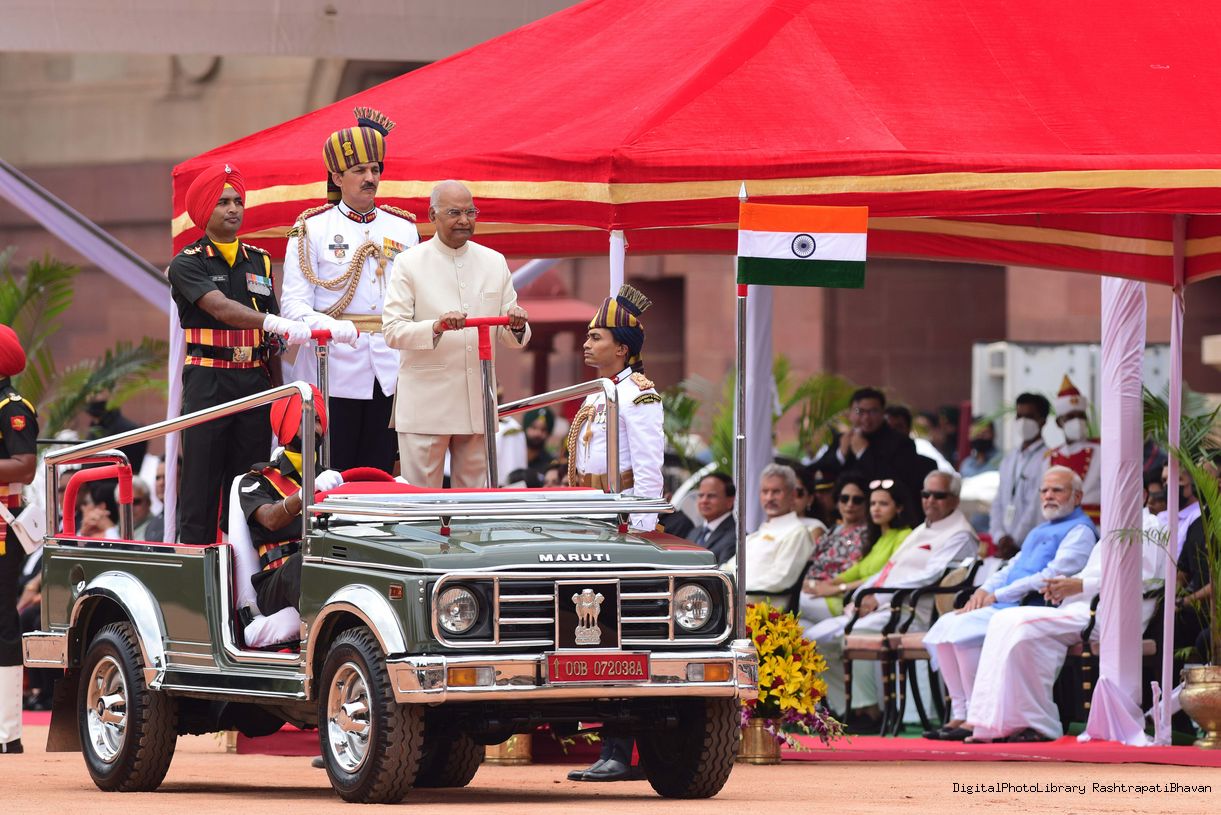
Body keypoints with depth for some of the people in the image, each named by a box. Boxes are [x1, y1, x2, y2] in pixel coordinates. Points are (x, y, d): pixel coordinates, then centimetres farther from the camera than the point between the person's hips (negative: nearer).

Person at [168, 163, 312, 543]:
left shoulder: (259, 262, 15)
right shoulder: (187, 263, -2)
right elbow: (219, 308, -20)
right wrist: (278, 323, -33)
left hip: (255, 382, 5)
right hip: (209, 380, -5)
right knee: (201, 483, -5)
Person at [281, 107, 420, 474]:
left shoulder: (403, 227, 17)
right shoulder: (312, 229, 4)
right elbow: (294, 306, -6)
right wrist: (332, 328, -25)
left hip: (390, 372, 3)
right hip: (335, 371, -3)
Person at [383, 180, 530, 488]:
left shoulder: (494, 263, 12)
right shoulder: (409, 264, 0)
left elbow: (511, 339, 12)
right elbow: (392, 331, -9)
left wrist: (517, 326, -12)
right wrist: (437, 326, -26)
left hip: (478, 404, 4)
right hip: (426, 403, -4)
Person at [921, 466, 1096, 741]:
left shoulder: (1080, 531, -3)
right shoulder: (1039, 531, 28)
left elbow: (1052, 576, -14)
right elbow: (1013, 567, 26)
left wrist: (998, 596, -13)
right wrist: (984, 590, 4)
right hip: (1006, 606, 9)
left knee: (966, 627, -28)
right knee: (946, 625, -10)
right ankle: (959, 714, -13)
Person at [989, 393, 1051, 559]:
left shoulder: (1046, 458, -6)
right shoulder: (1009, 459, 18)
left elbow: (1037, 506, -11)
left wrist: (1015, 543, -13)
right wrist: (1000, 537, 0)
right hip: (1006, 548, 6)